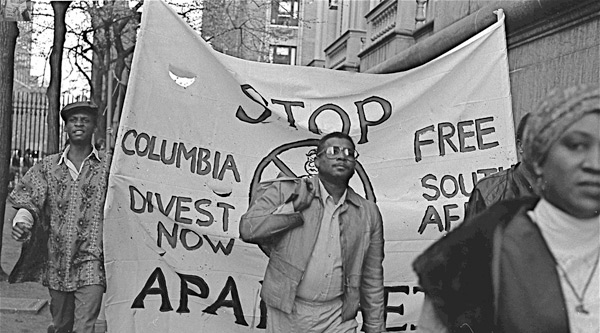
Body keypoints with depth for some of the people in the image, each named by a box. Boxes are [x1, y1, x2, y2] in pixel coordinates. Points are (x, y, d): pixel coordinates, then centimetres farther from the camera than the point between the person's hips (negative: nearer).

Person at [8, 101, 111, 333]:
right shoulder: (48, 166, 8)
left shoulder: (108, 166, 1)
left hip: (92, 260, -3)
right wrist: (21, 221, -18)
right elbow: (29, 200, 3)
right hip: (57, 260, 3)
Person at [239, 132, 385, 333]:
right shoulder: (284, 191, -2)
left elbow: (372, 280, 8)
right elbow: (248, 229, -13)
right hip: (286, 314, -1)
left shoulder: (369, 213, 4)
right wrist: (294, 207, -16)